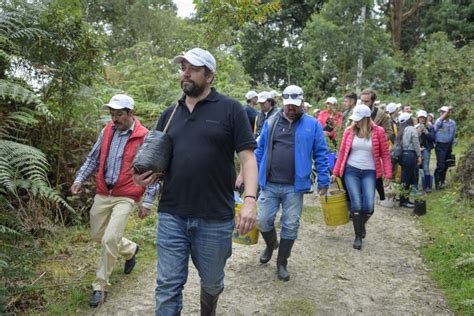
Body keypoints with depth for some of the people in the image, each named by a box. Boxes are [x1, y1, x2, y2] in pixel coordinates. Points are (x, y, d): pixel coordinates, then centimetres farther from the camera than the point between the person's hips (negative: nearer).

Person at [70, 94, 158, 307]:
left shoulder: (145, 137, -12)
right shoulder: (107, 132, 4)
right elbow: (93, 158, 15)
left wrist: (148, 203, -10)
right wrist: (80, 179, 3)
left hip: (125, 197, -6)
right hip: (102, 194, 6)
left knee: (109, 239, -12)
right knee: (97, 236, 16)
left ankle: (100, 287, 7)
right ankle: (130, 250, 42)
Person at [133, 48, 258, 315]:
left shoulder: (231, 109, -2)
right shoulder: (170, 114, 10)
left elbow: (247, 157, -7)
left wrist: (250, 199, -20)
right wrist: (145, 175, -6)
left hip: (215, 219, -2)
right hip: (171, 216, 3)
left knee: (212, 282, 19)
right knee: (168, 286, 8)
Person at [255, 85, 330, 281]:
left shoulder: (312, 125, 1)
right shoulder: (271, 122, 6)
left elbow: (321, 154, 3)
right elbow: (260, 151, 11)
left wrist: (323, 181, -1)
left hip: (294, 186, -1)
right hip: (269, 184, 2)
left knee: (291, 226, 7)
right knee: (263, 221, 6)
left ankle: (282, 263, 25)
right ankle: (271, 245, 39)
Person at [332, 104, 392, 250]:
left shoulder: (378, 132, -2)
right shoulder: (349, 131, 1)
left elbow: (385, 154, 1)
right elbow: (342, 152, 7)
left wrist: (387, 174, -4)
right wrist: (335, 172, 9)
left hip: (369, 172, 0)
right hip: (351, 171, 0)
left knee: (369, 206, -7)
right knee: (356, 204, -6)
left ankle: (362, 224, 28)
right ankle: (358, 236, 11)